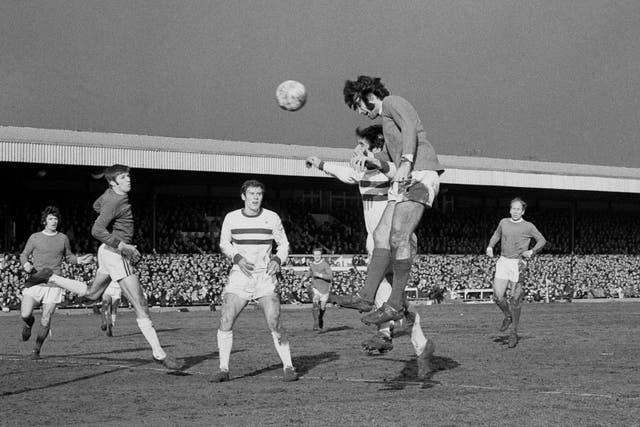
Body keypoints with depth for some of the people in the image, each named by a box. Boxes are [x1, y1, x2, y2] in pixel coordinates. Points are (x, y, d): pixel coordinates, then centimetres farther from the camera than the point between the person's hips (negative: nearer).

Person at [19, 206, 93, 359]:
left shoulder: (63, 238, 10)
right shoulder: (35, 237, 5)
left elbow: (68, 257, 21)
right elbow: (24, 255, 11)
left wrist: (79, 260, 2)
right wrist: (26, 264, -10)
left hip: (54, 284, 1)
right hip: (35, 282, -1)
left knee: (45, 320, -5)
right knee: (25, 314, -14)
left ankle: (37, 350, 10)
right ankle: (29, 323, 24)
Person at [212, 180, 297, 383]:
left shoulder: (272, 218, -1)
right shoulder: (231, 218, 1)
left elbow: (283, 244, 10)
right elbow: (224, 243, 14)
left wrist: (277, 260, -11)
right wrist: (237, 258, -5)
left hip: (265, 277, -1)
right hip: (239, 276, 1)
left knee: (274, 323, -13)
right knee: (225, 321, -11)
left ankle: (288, 367, 2)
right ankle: (223, 369, -1)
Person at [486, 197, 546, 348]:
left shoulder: (528, 226, 0)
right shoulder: (503, 222, 9)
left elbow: (542, 240, 9)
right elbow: (496, 235, 27)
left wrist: (531, 251, -6)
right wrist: (490, 247, 10)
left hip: (518, 264, -3)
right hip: (503, 262, 3)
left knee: (515, 299, -4)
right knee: (498, 297, -9)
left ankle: (514, 332, 9)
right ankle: (508, 316, 23)